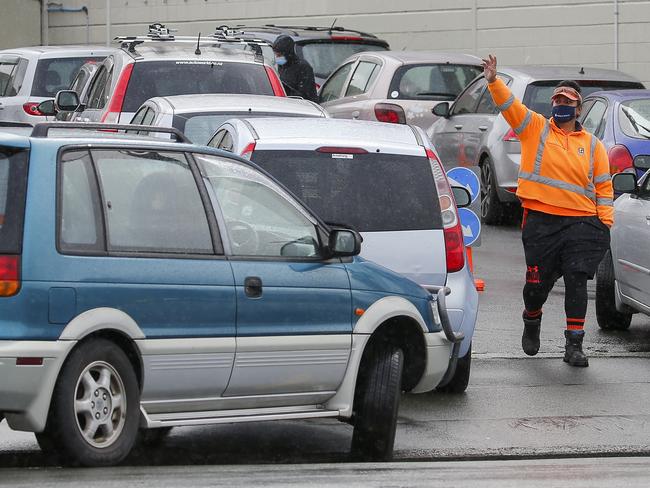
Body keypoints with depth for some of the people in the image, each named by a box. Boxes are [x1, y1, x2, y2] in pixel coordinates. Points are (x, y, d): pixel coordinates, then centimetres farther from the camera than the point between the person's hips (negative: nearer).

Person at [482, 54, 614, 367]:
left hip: (581, 223, 1)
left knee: (577, 281, -8)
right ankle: (531, 320, 36)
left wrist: (605, 221, 1)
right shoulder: (536, 128, 8)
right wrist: (494, 82, -23)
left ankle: (574, 344, -5)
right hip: (541, 222, -1)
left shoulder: (592, 145, 12)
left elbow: (604, 186, 12)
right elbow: (508, 105, -5)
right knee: (538, 283, 5)